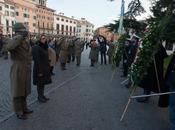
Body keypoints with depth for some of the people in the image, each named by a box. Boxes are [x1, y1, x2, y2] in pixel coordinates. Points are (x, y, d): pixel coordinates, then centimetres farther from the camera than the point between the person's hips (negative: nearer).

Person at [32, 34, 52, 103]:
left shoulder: (45, 47, 8)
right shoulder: (36, 47, -17)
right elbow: (37, 60, -20)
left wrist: (48, 67, 12)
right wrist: (39, 71, -21)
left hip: (45, 68, 8)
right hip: (39, 68, -8)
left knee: (43, 82, 17)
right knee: (40, 83, 5)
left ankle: (42, 95, 31)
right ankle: (39, 97, 20)